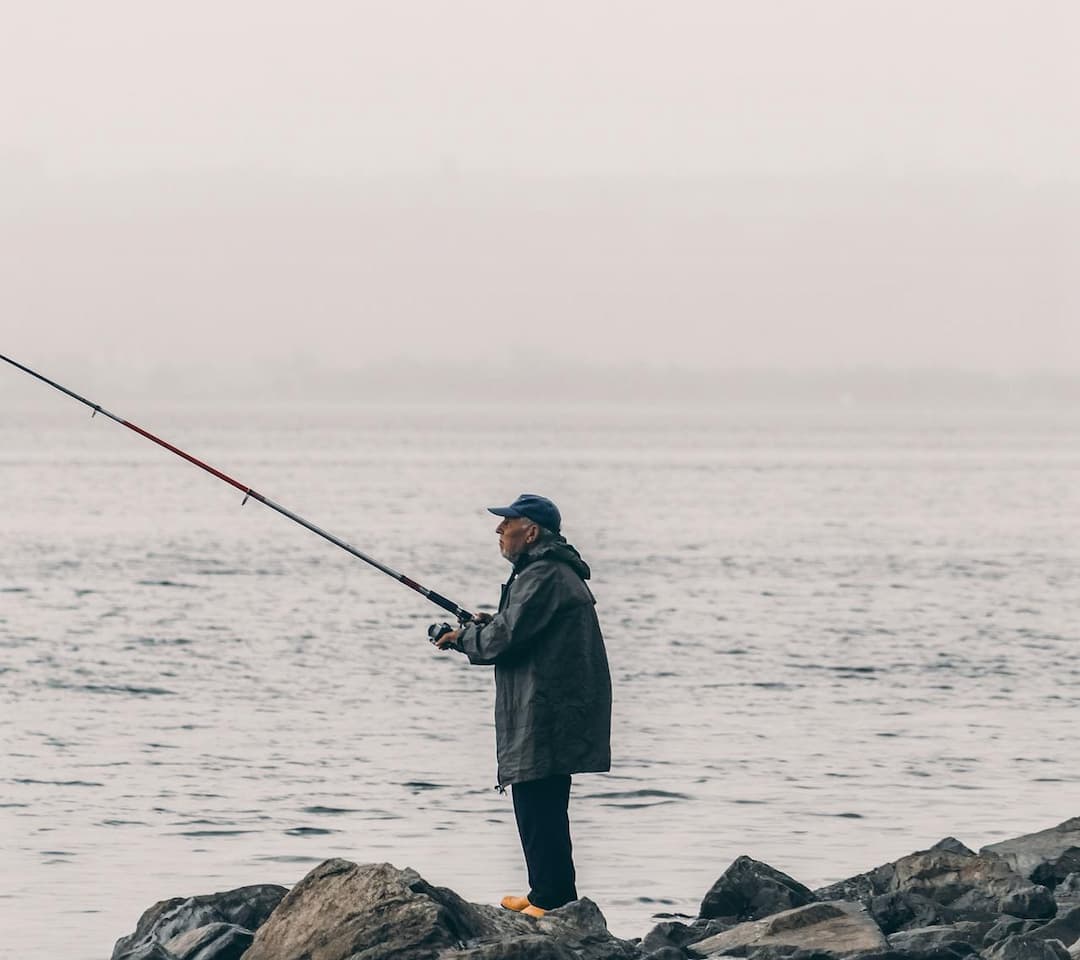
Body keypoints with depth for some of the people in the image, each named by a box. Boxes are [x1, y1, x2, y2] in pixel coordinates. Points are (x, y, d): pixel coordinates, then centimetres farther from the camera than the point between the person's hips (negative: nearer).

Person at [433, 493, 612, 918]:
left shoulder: (543, 578, -15)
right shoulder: (557, 572, 20)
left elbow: (505, 640, -19)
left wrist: (463, 637, -1)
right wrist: (488, 624, 14)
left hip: (546, 717, -11)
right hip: (555, 712, 11)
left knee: (540, 809, -9)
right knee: (539, 807, 16)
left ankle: (552, 901, -9)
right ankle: (545, 895, 22)